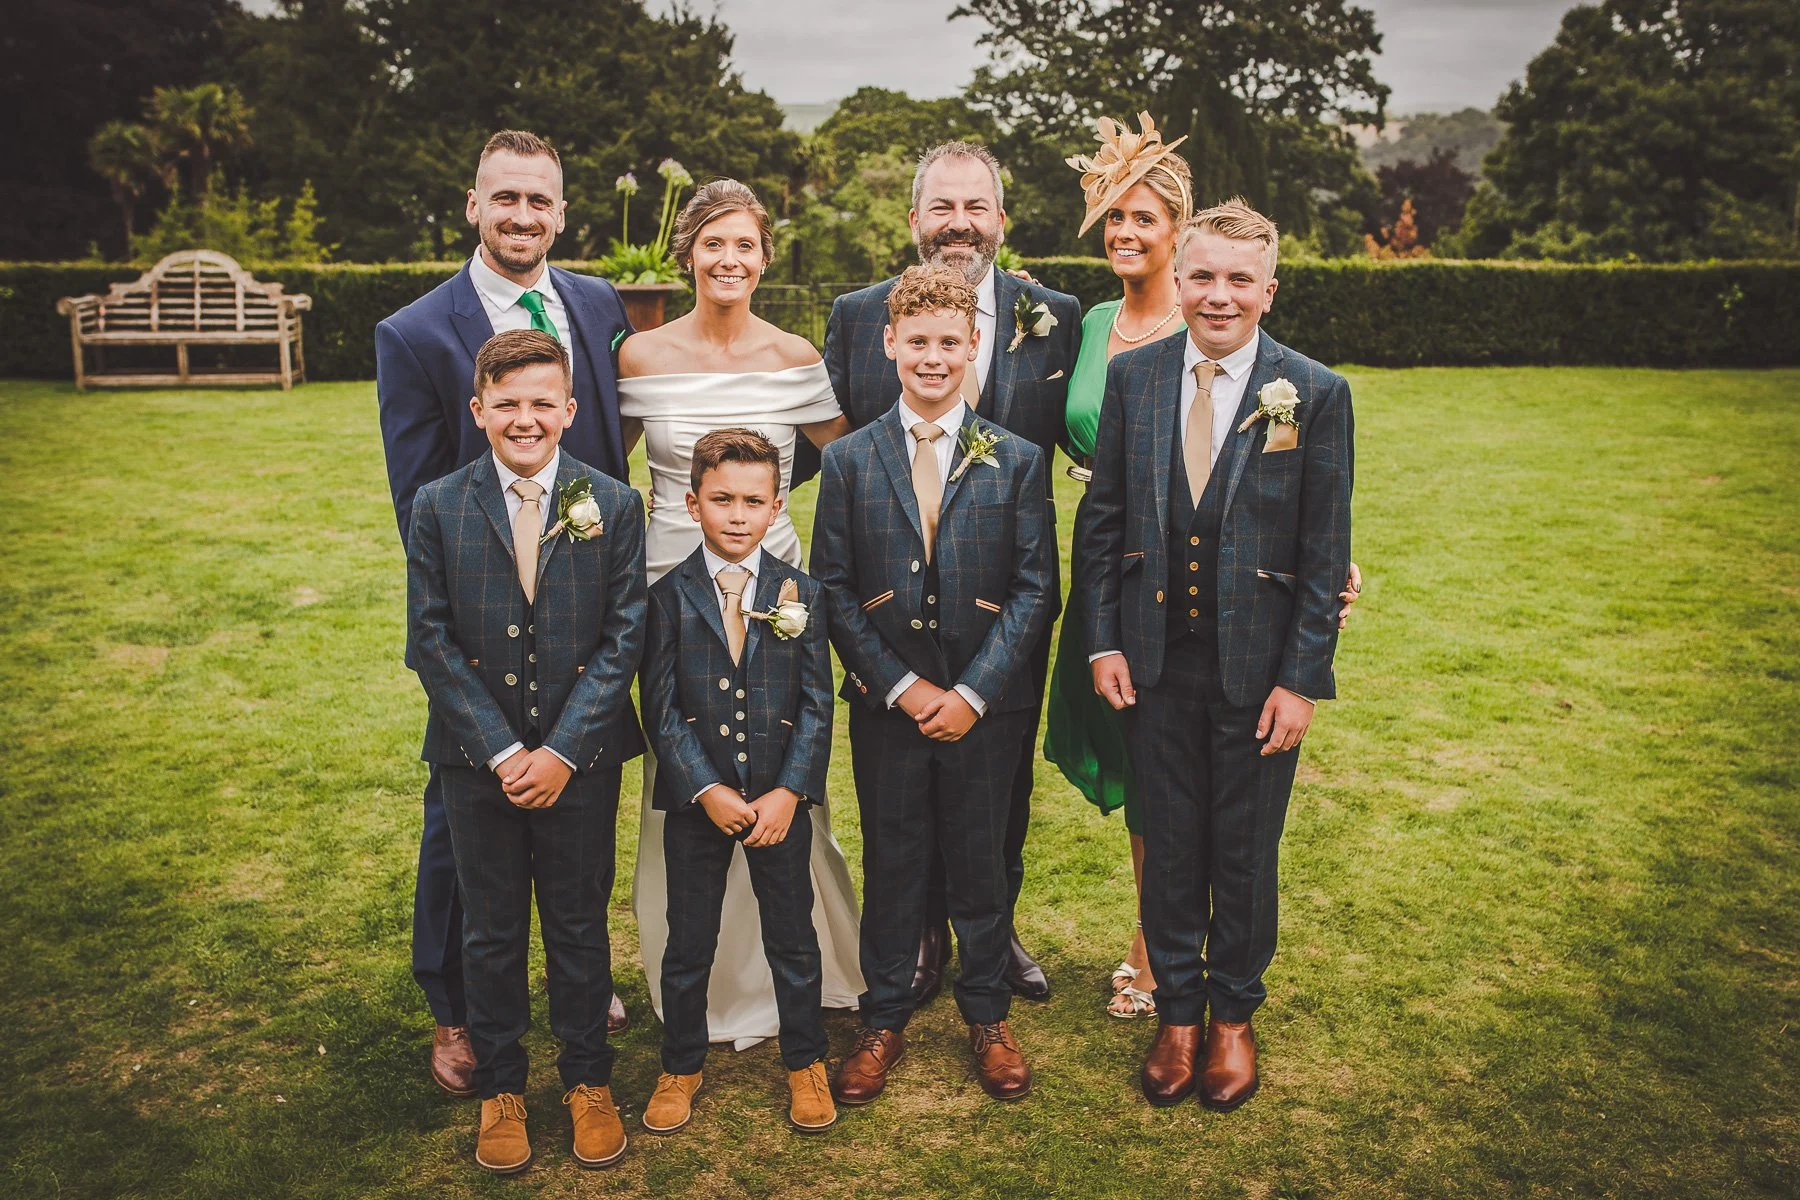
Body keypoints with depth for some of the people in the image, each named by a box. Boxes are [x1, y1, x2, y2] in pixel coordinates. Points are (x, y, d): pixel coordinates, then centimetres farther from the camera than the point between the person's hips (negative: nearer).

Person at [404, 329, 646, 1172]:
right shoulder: (438, 508, -2)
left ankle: (588, 1080, 31)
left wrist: (561, 751, -12)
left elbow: (624, 637, -6)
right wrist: (502, 751, -11)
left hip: (580, 756, 0)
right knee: (491, 931, 13)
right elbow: (430, 643, -4)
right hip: (477, 756, 1)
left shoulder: (613, 506, -3)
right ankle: (499, 1086, 31)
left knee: (579, 926, 12)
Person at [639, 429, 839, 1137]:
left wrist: (788, 794, -12)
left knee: (793, 939, 11)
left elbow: (816, 705, -3)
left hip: (780, 800, 1)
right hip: (695, 801, 0)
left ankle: (805, 1065, 31)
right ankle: (681, 1066, 32)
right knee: (688, 943, 11)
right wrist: (706, 791, -14)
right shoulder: (669, 596, -3)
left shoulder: (800, 594, -1)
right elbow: (661, 708, -6)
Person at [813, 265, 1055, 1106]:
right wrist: (900, 686, -10)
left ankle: (987, 1016, 31)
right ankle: (884, 1021, 28)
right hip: (885, 703, 0)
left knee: (982, 863, 11)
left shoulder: (1016, 461, 1)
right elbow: (833, 588, 0)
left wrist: (972, 692, -11)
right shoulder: (849, 460, 1)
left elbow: (1034, 588, -2)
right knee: (891, 865, 10)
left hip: (985, 705, 0)